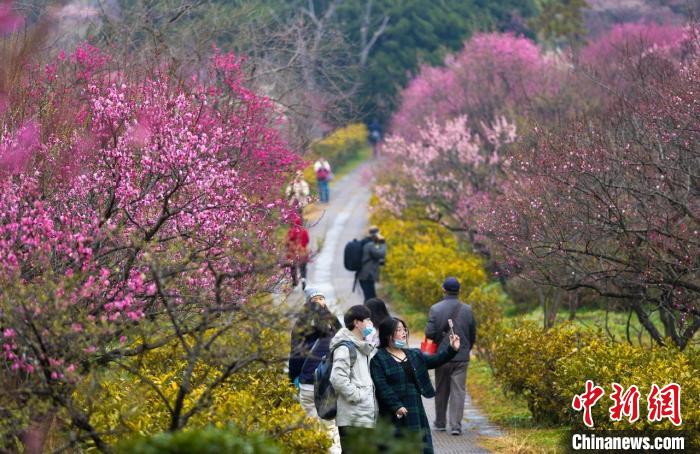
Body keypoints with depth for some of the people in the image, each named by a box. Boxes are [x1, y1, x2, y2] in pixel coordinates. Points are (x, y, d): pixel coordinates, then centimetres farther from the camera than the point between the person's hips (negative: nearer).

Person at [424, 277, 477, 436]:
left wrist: (439, 341, 8)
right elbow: (473, 335, 4)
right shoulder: (467, 310, -2)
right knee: (458, 391, 1)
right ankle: (456, 425, -8)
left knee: (441, 390, 14)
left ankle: (440, 423, 24)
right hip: (462, 357, 0)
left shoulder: (435, 309, -8)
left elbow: (429, 333, -13)